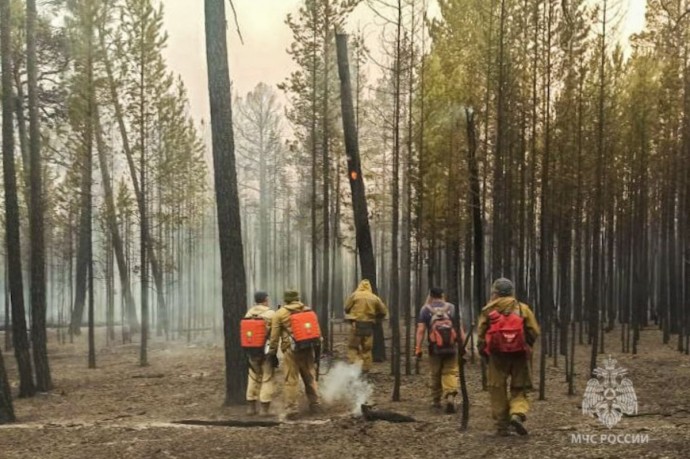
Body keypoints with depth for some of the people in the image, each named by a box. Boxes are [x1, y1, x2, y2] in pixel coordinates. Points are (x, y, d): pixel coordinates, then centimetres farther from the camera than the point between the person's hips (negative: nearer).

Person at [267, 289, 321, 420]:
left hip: (291, 350, -4)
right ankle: (315, 404, 23)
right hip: (308, 348, 4)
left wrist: (272, 351, 7)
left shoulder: (280, 314, -2)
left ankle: (291, 409, -3)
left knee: (291, 381, -1)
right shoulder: (308, 311, 9)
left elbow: (274, 335, -2)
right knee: (310, 377, 16)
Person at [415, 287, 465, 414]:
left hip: (435, 347, 0)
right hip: (451, 346, 0)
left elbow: (421, 330, -4)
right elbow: (460, 328, 2)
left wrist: (418, 348, -4)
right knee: (450, 372, 3)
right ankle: (450, 396, -19)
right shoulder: (451, 308, 8)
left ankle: (436, 401, 23)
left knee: (435, 374, 13)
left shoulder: (425, 309, 4)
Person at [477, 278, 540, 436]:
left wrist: (484, 353, 13)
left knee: (498, 391, 8)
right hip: (520, 355, 0)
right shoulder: (523, 309, 2)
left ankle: (501, 426, 8)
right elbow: (534, 332, -1)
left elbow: (481, 335, 0)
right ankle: (517, 414, -15)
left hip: (497, 356, 0)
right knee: (519, 390, 10)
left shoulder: (488, 310, 1)